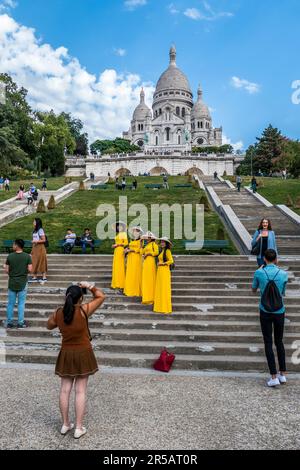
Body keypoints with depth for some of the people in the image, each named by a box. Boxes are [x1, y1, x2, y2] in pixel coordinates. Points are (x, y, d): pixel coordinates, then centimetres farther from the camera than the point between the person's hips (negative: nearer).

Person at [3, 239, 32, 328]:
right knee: (21, 303, 7)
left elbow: (6, 270, -4)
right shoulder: (27, 256, -9)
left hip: (12, 283, 1)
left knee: (10, 303, 11)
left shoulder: (10, 256, -6)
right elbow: (30, 269, -11)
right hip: (22, 283, -1)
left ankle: (9, 322, 17)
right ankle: (20, 323, 9)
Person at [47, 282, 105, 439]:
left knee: (65, 389, 14)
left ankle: (65, 424, 26)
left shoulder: (58, 313, -8)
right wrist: (90, 286, -2)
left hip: (66, 354, 4)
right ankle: (79, 428, 14)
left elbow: (49, 326, 14)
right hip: (83, 354, -3)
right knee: (80, 391, 5)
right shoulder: (83, 310, -19)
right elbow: (101, 296, -9)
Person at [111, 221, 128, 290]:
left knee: (120, 266, -8)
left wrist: (117, 244, -10)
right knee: (116, 266, 6)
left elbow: (126, 243, -11)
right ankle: (116, 284, 9)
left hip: (121, 250, -8)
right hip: (116, 251, 8)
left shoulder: (124, 234, -4)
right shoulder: (117, 234, 18)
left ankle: (121, 284, -6)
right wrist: (114, 245, 6)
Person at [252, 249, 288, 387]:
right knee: (279, 342, 17)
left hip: (265, 312, -1)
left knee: (268, 343, 5)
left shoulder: (259, 273, -10)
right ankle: (282, 374, 23)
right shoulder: (283, 274, -8)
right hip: (279, 312, 1)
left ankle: (274, 377, 4)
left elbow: (253, 290, 7)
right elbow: (283, 293, 5)